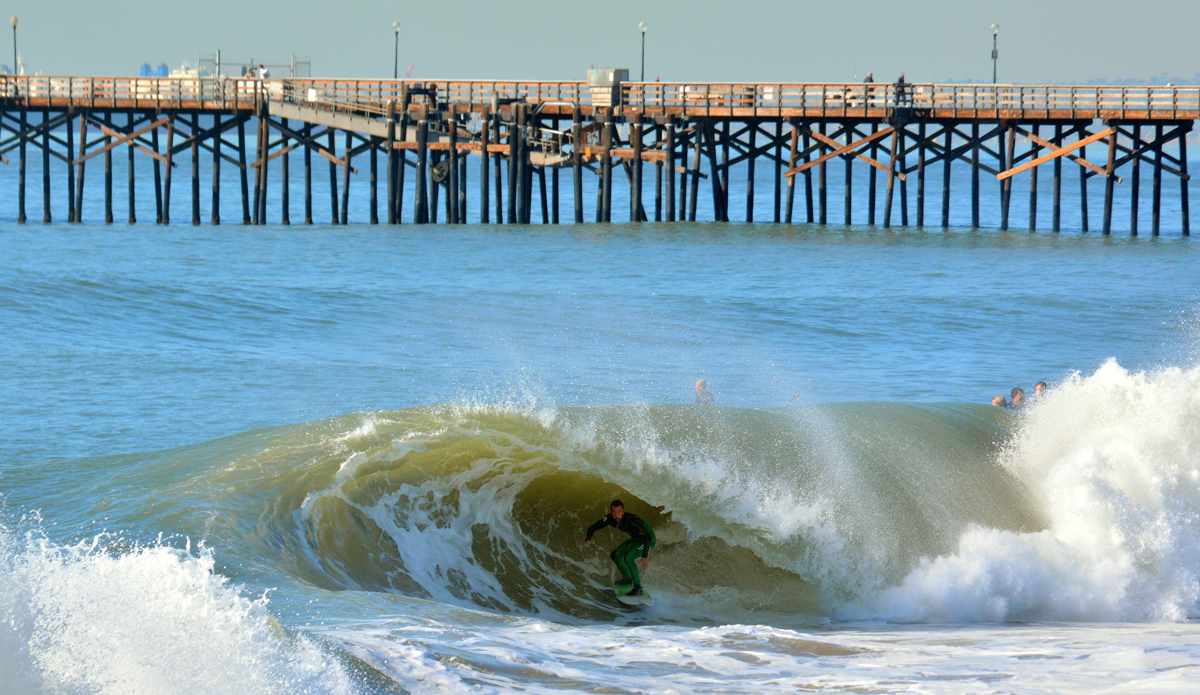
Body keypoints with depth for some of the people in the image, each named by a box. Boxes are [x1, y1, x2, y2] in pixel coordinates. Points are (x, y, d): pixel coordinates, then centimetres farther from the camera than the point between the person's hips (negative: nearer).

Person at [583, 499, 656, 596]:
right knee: (615, 555, 9)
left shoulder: (631, 520, -36)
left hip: (649, 539, -8)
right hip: (635, 538, 8)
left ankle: (638, 588, -18)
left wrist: (645, 557, -45)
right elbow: (592, 528, -5)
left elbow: (648, 537, -37)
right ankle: (627, 579, 30)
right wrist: (588, 539, -27)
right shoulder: (609, 519, -16)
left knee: (628, 557, -25)